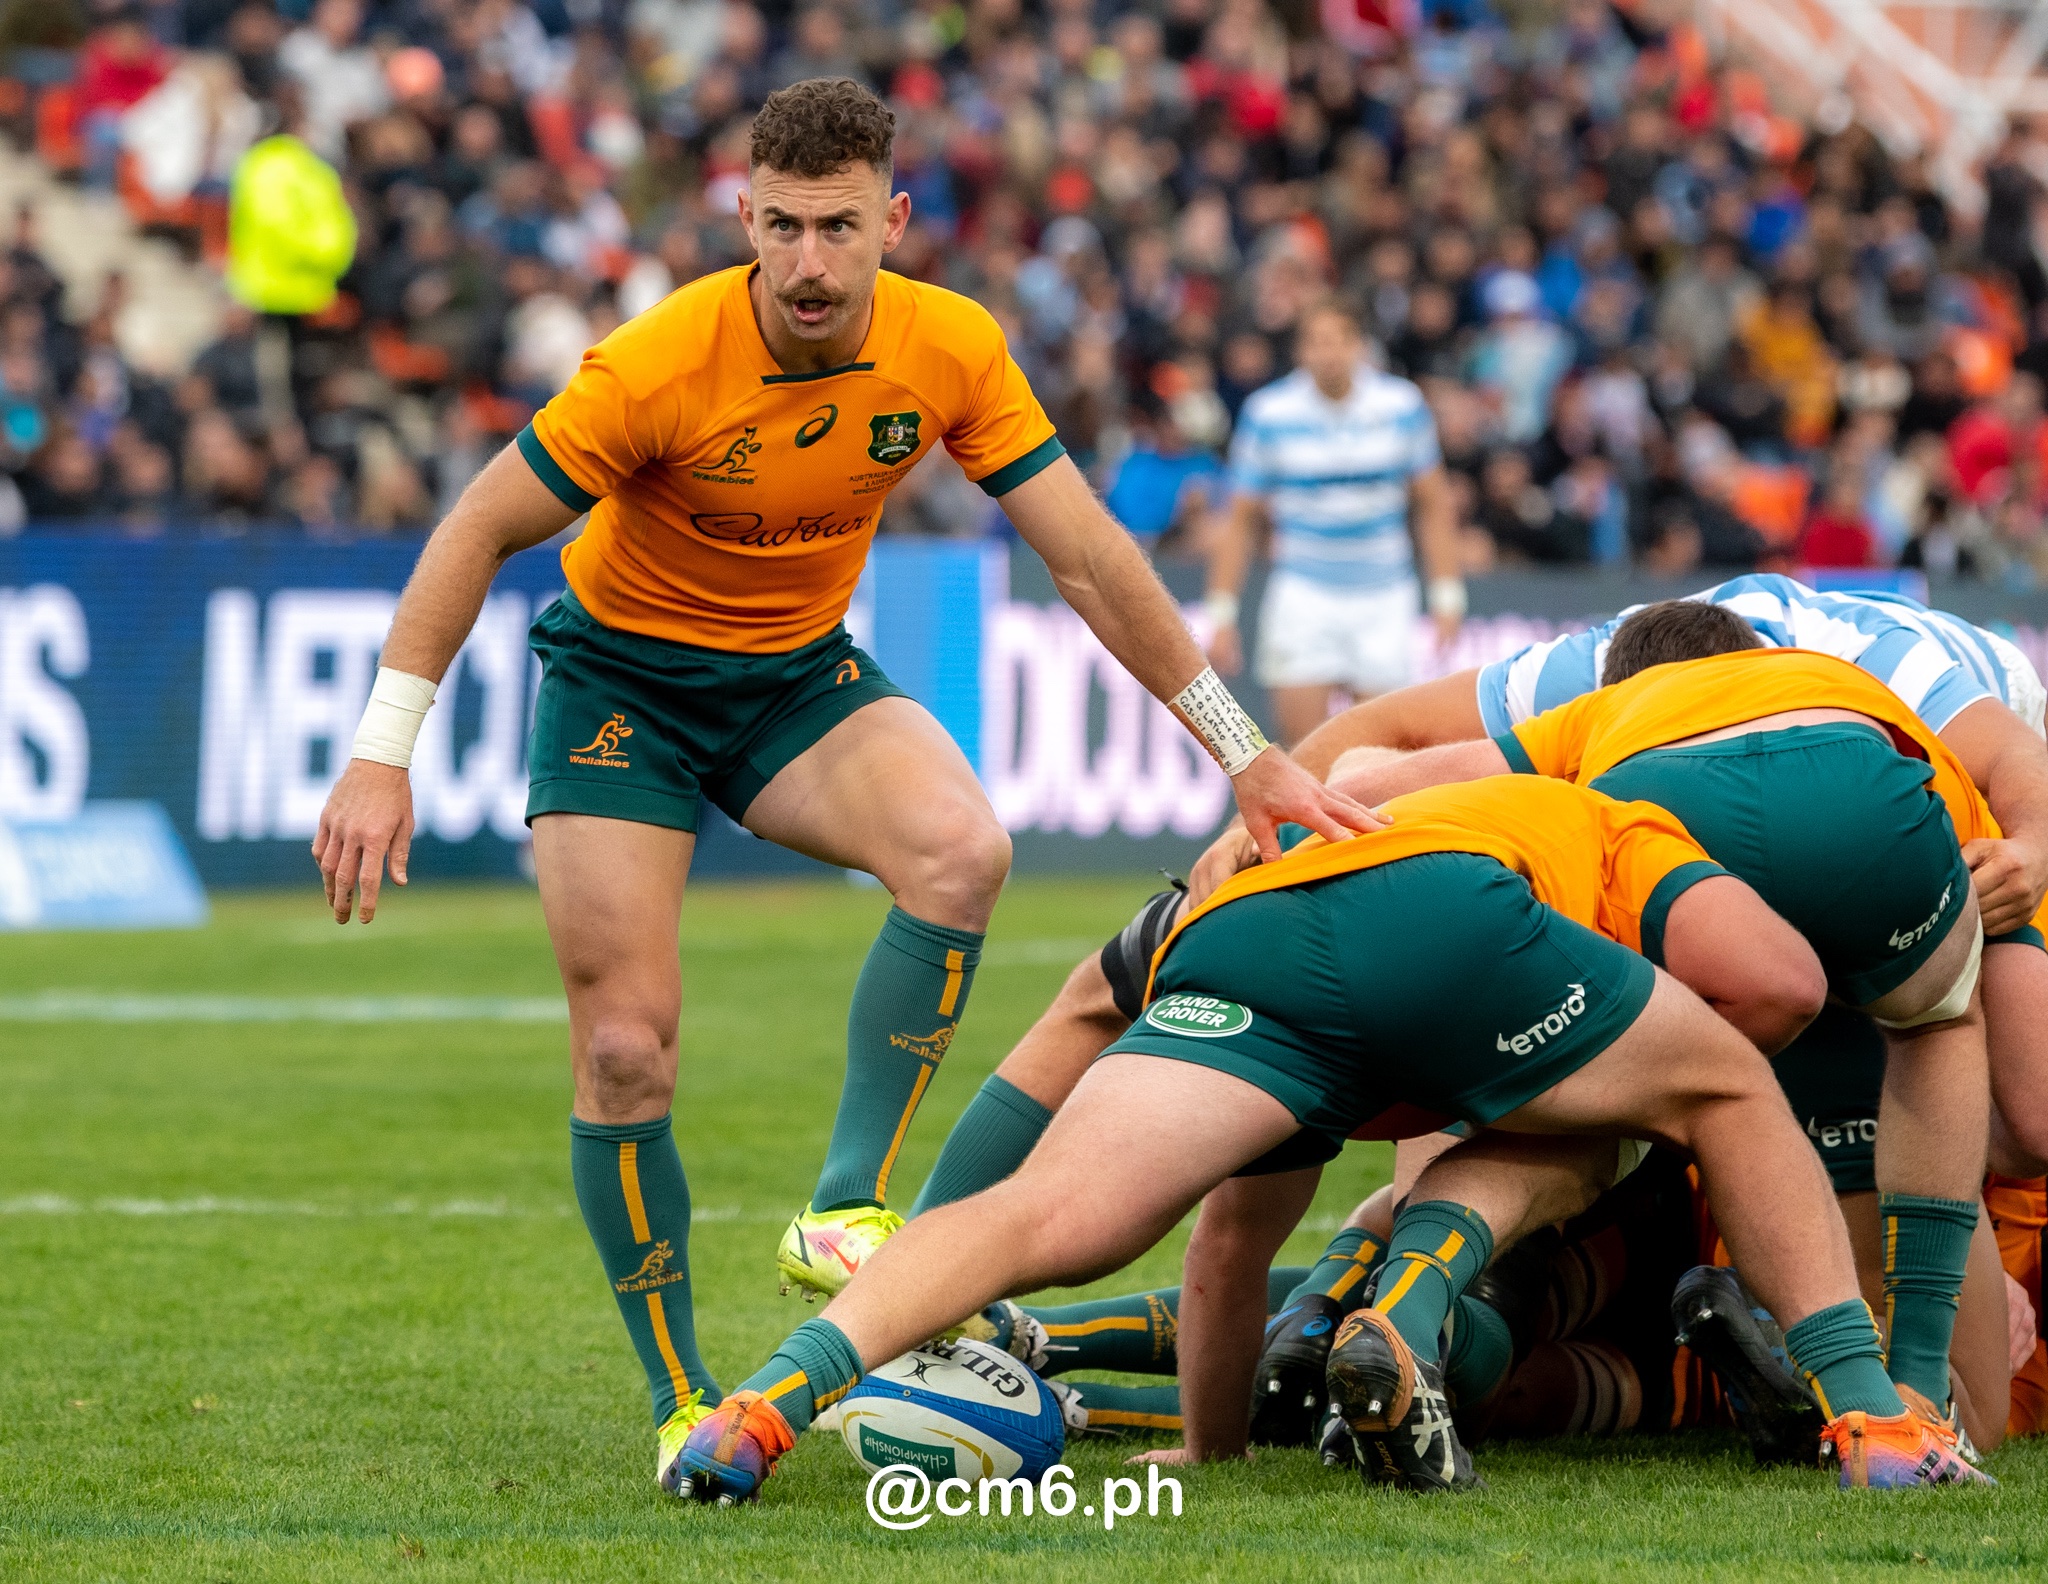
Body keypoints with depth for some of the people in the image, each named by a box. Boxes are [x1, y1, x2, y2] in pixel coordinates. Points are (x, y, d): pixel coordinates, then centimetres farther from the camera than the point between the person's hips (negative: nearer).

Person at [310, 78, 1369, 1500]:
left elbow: (1093, 560, -9)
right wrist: (383, 757, -21)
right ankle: (682, 1402, 6)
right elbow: (479, 532, -17)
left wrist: (1246, 754, -8)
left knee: (963, 853, -28)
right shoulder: (660, 364, -27)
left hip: (801, 677, 3)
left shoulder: (952, 351, -16)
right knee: (625, 1049, -11)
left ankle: (845, 1214, -19)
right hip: (622, 677, -3)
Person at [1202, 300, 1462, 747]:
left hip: (1385, 594, 1)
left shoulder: (1401, 405, -2)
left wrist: (1447, 595, 3)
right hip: (1303, 593, -1)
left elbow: (1434, 506, 8)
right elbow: (1238, 520, 2)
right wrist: (1222, 614, -1)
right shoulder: (1268, 413, -5)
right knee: (1302, 749, -10)